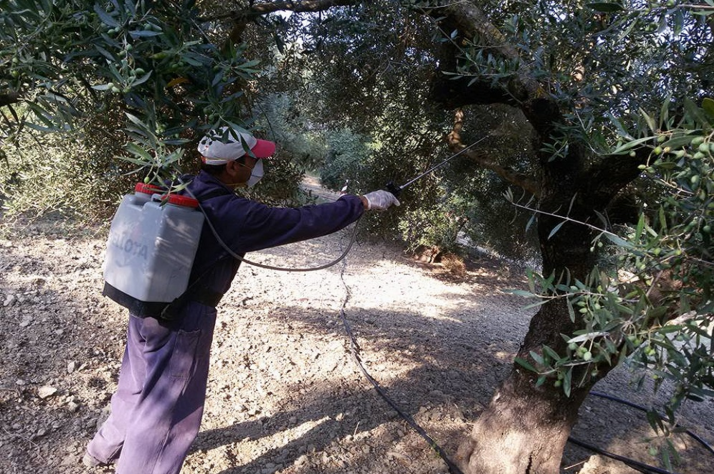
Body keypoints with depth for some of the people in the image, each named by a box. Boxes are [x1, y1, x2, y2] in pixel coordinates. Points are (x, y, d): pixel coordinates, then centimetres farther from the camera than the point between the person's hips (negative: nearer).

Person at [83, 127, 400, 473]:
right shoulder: (236, 214, -25)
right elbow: (306, 221, -20)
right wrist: (363, 203, -10)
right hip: (183, 320, -8)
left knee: (139, 386, 30)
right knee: (167, 410, 15)